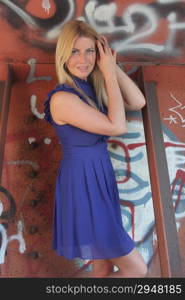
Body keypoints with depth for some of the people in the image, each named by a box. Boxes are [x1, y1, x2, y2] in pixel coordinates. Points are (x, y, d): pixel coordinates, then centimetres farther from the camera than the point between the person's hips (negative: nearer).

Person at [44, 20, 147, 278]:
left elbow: (138, 102, -2)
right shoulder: (62, 98, -20)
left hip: (101, 179, 8)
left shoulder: (92, 88, 6)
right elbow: (117, 126, -24)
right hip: (81, 185, -8)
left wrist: (113, 66, -5)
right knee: (137, 269, 5)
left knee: (104, 264, 23)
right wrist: (109, 72, -16)